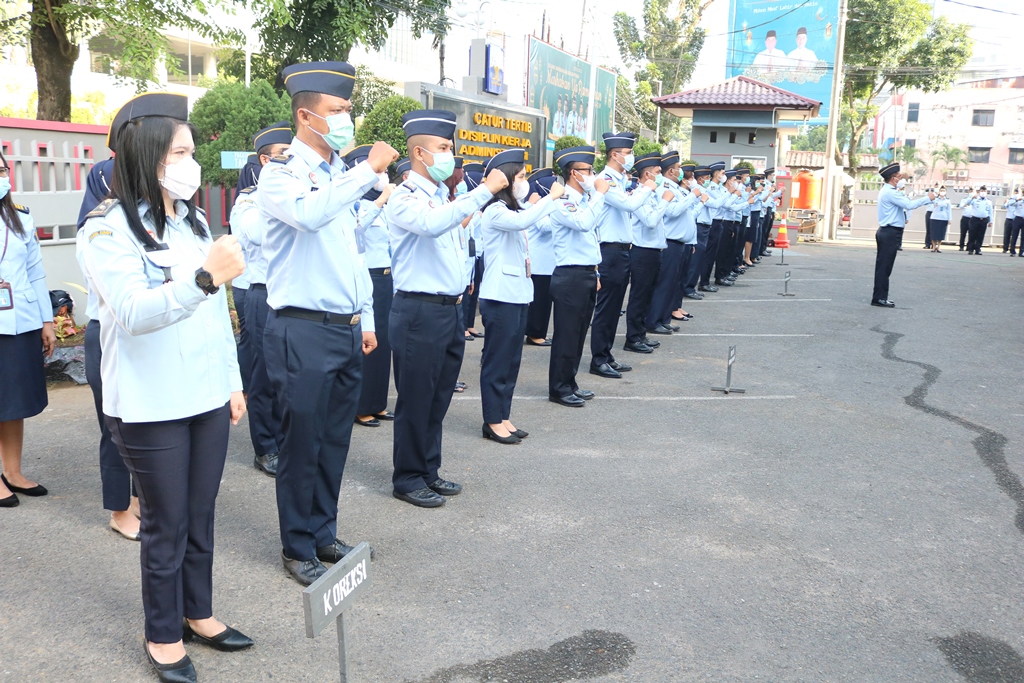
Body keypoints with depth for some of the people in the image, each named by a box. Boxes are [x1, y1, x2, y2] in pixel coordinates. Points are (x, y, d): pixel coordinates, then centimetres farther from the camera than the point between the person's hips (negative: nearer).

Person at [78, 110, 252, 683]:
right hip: (151, 406, -6)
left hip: (208, 397, 6)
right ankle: (163, 635, 24)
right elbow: (133, 312, -25)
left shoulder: (194, 220, 10)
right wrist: (204, 277, -38)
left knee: (201, 513, 14)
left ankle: (199, 613, 32)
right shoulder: (109, 228, -11)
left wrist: (234, 380, 15)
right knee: (167, 522, 6)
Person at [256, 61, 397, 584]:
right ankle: (298, 548, 19)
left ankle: (323, 532, 31)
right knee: (302, 442, 3)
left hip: (347, 330, 7)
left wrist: (366, 319, 18)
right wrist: (368, 169, -24)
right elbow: (309, 213, -31)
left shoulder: (343, 175, 15)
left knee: (335, 440, 15)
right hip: (303, 331, -7)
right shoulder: (281, 174, -8)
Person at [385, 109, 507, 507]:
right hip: (419, 311, -8)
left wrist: (459, 288, 13)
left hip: (450, 309, 8)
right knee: (416, 399, 1)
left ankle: (429, 471, 28)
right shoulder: (406, 199, -11)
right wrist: (485, 191, -30)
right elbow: (432, 224, -33)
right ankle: (408, 479, 15)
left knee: (439, 398, 15)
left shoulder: (444, 198, 15)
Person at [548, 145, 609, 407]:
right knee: (566, 335, -2)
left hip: (587, 275, 9)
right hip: (569, 277, -9)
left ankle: (569, 384, 24)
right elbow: (583, 223, -33)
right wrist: (599, 193, -23)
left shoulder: (585, 200, 15)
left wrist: (595, 273, 20)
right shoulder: (562, 202, -14)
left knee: (579, 334, 14)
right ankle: (559, 388, 8)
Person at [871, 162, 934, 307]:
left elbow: (906, 203, 18)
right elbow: (909, 205, -20)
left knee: (883, 266, 11)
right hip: (890, 233, -10)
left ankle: (879, 297, 14)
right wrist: (927, 198, -10)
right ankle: (879, 297, -4)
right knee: (884, 266, -7)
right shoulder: (890, 192, -16)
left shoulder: (888, 191, 19)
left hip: (887, 233, 10)